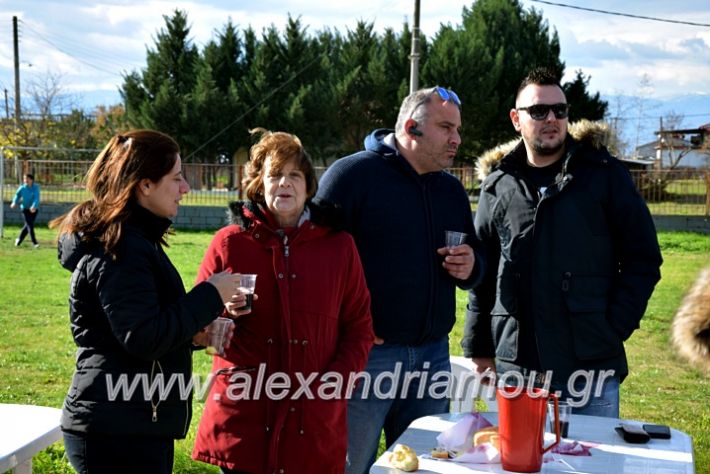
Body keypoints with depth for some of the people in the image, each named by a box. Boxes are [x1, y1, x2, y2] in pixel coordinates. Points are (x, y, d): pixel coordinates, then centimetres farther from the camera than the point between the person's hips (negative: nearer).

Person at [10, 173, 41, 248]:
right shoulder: (22, 188, -6)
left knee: (28, 225, 11)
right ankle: (34, 242, -8)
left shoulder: (36, 187, -10)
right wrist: (14, 202, -16)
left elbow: (37, 198, -20)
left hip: (34, 209, 1)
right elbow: (17, 195, 3)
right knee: (30, 225, -10)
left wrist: (34, 206, -36)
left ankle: (19, 240, 31)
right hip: (25, 208, -1)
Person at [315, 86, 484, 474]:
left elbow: (471, 261, 23)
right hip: (366, 353, -6)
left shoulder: (453, 190, 14)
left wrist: (470, 268, -2)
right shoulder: (352, 174, -7)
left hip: (432, 356, 6)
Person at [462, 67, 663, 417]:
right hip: (515, 366, 2)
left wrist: (614, 328, -5)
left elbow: (642, 258, 3)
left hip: (591, 366, -2)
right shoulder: (498, 185, 7)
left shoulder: (604, 174, 1)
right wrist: (478, 347, 10)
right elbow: (482, 271, 11)